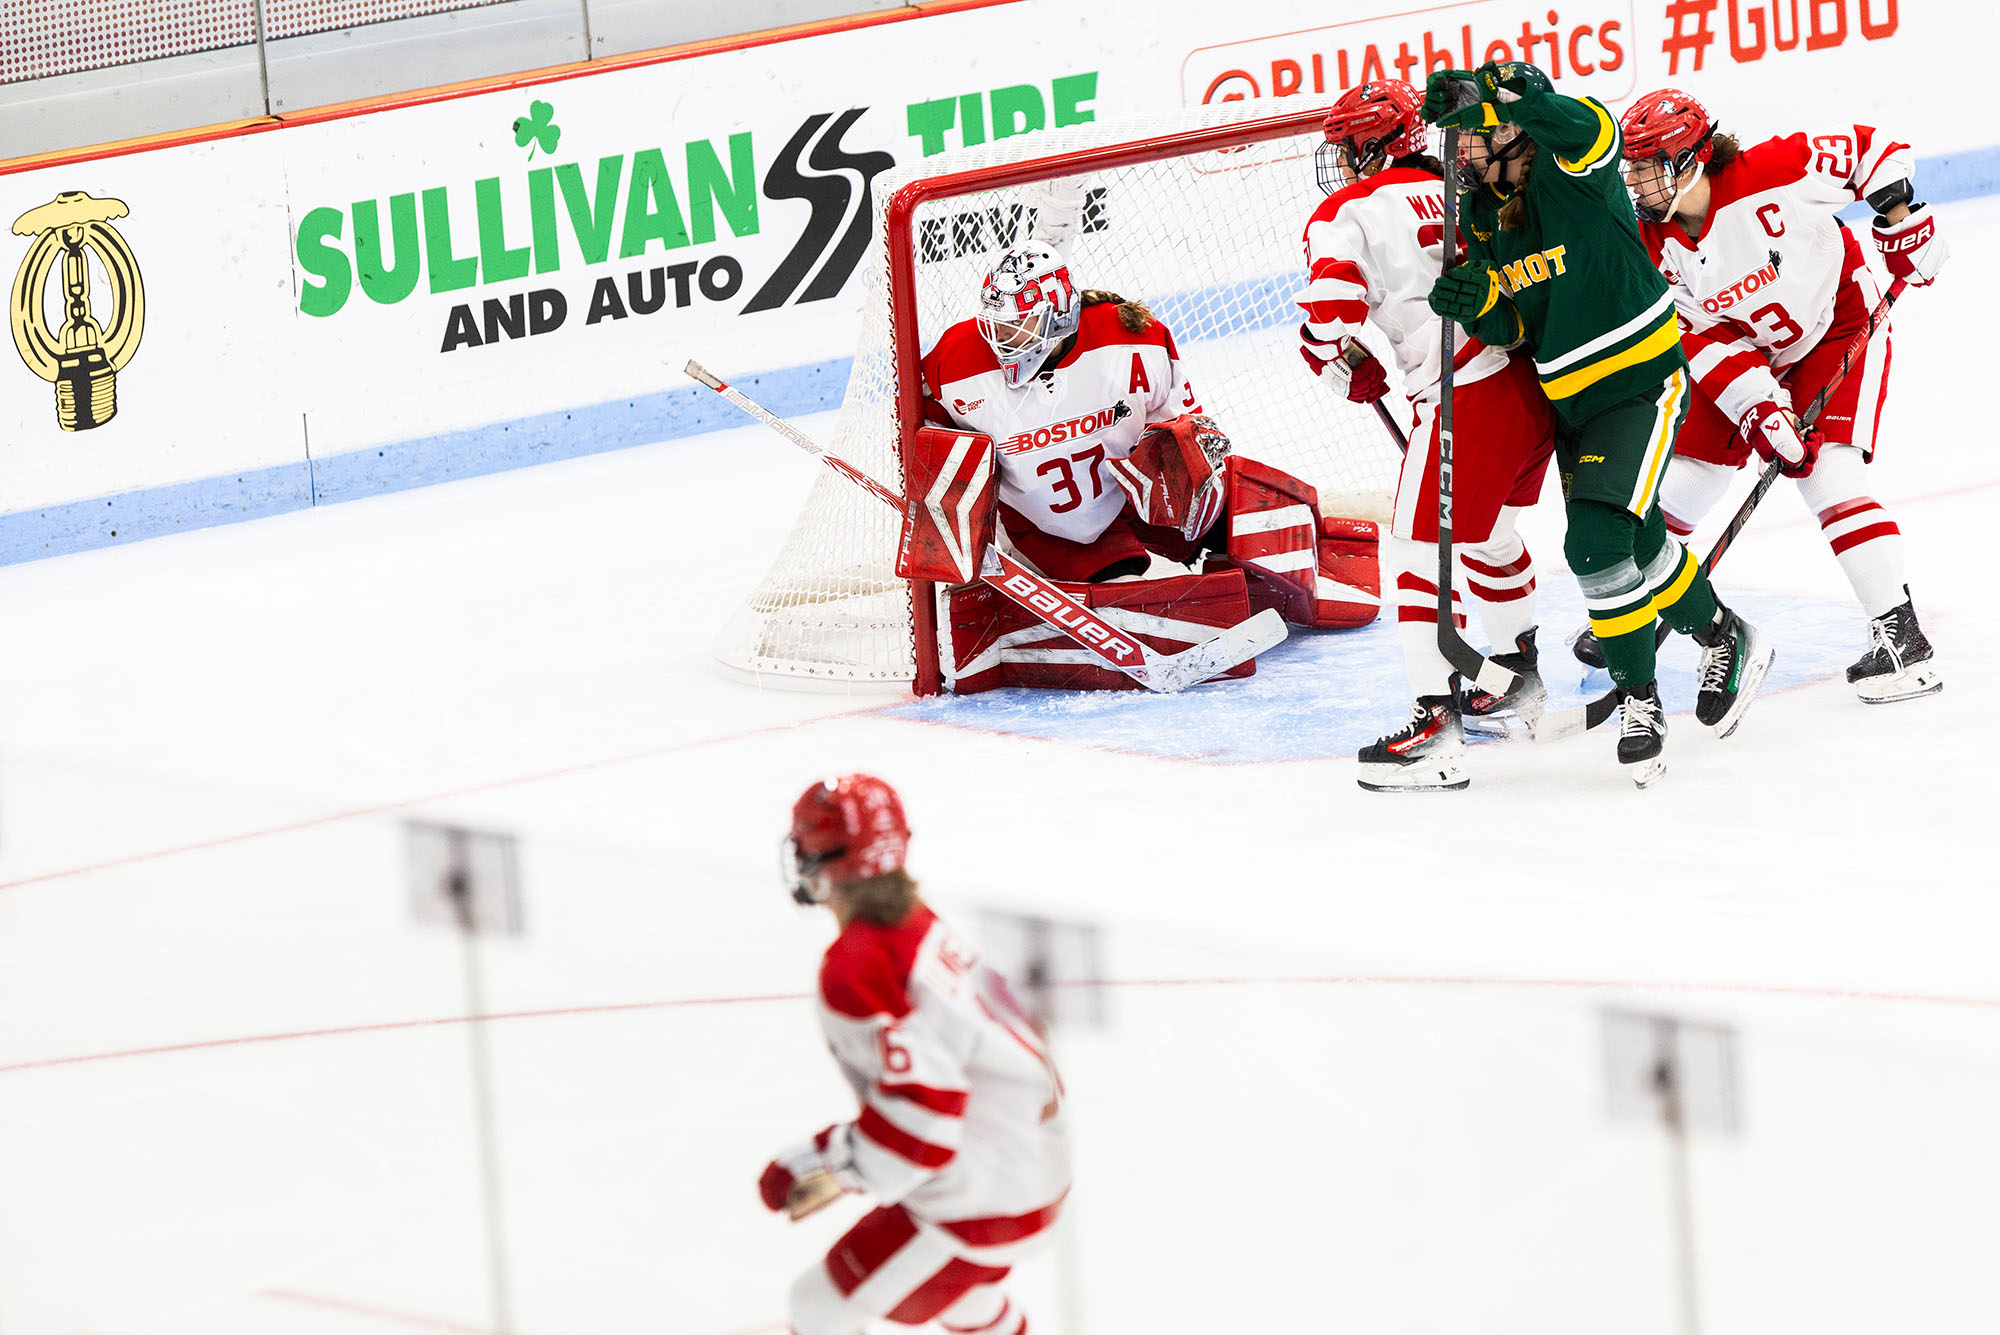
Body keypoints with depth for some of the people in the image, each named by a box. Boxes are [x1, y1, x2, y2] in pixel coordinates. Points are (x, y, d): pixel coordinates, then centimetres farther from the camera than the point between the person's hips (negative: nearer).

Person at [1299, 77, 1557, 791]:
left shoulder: (1346, 214, -3)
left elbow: (1329, 316, -14)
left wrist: (1357, 373, 5)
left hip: (1466, 402, -8)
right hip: (1533, 379, 8)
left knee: (1418, 547, -2)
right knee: (1486, 531, 29)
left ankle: (1435, 723, -10)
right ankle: (1518, 678, 44)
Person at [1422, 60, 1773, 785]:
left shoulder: (1576, 178, -18)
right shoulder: (1483, 216, 3)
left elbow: (1588, 128, -43)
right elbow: (1515, 329, 5)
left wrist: (1490, 91, -49)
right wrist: (1479, 307, -17)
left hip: (1642, 384, -8)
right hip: (1568, 401, 8)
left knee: (1598, 541, -18)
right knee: (1638, 544, 15)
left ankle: (1639, 697, -1)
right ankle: (1723, 638, 36)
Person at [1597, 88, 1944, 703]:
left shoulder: (1769, 176, -30)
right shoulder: (1654, 247, -13)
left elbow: (1871, 149, -19)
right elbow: (1702, 336, -13)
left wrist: (1901, 220, -24)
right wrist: (1758, 405, -24)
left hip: (1839, 324, -5)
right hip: (1748, 350, 5)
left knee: (1825, 468, -22)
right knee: (1686, 476, 4)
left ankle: (1901, 635, -22)